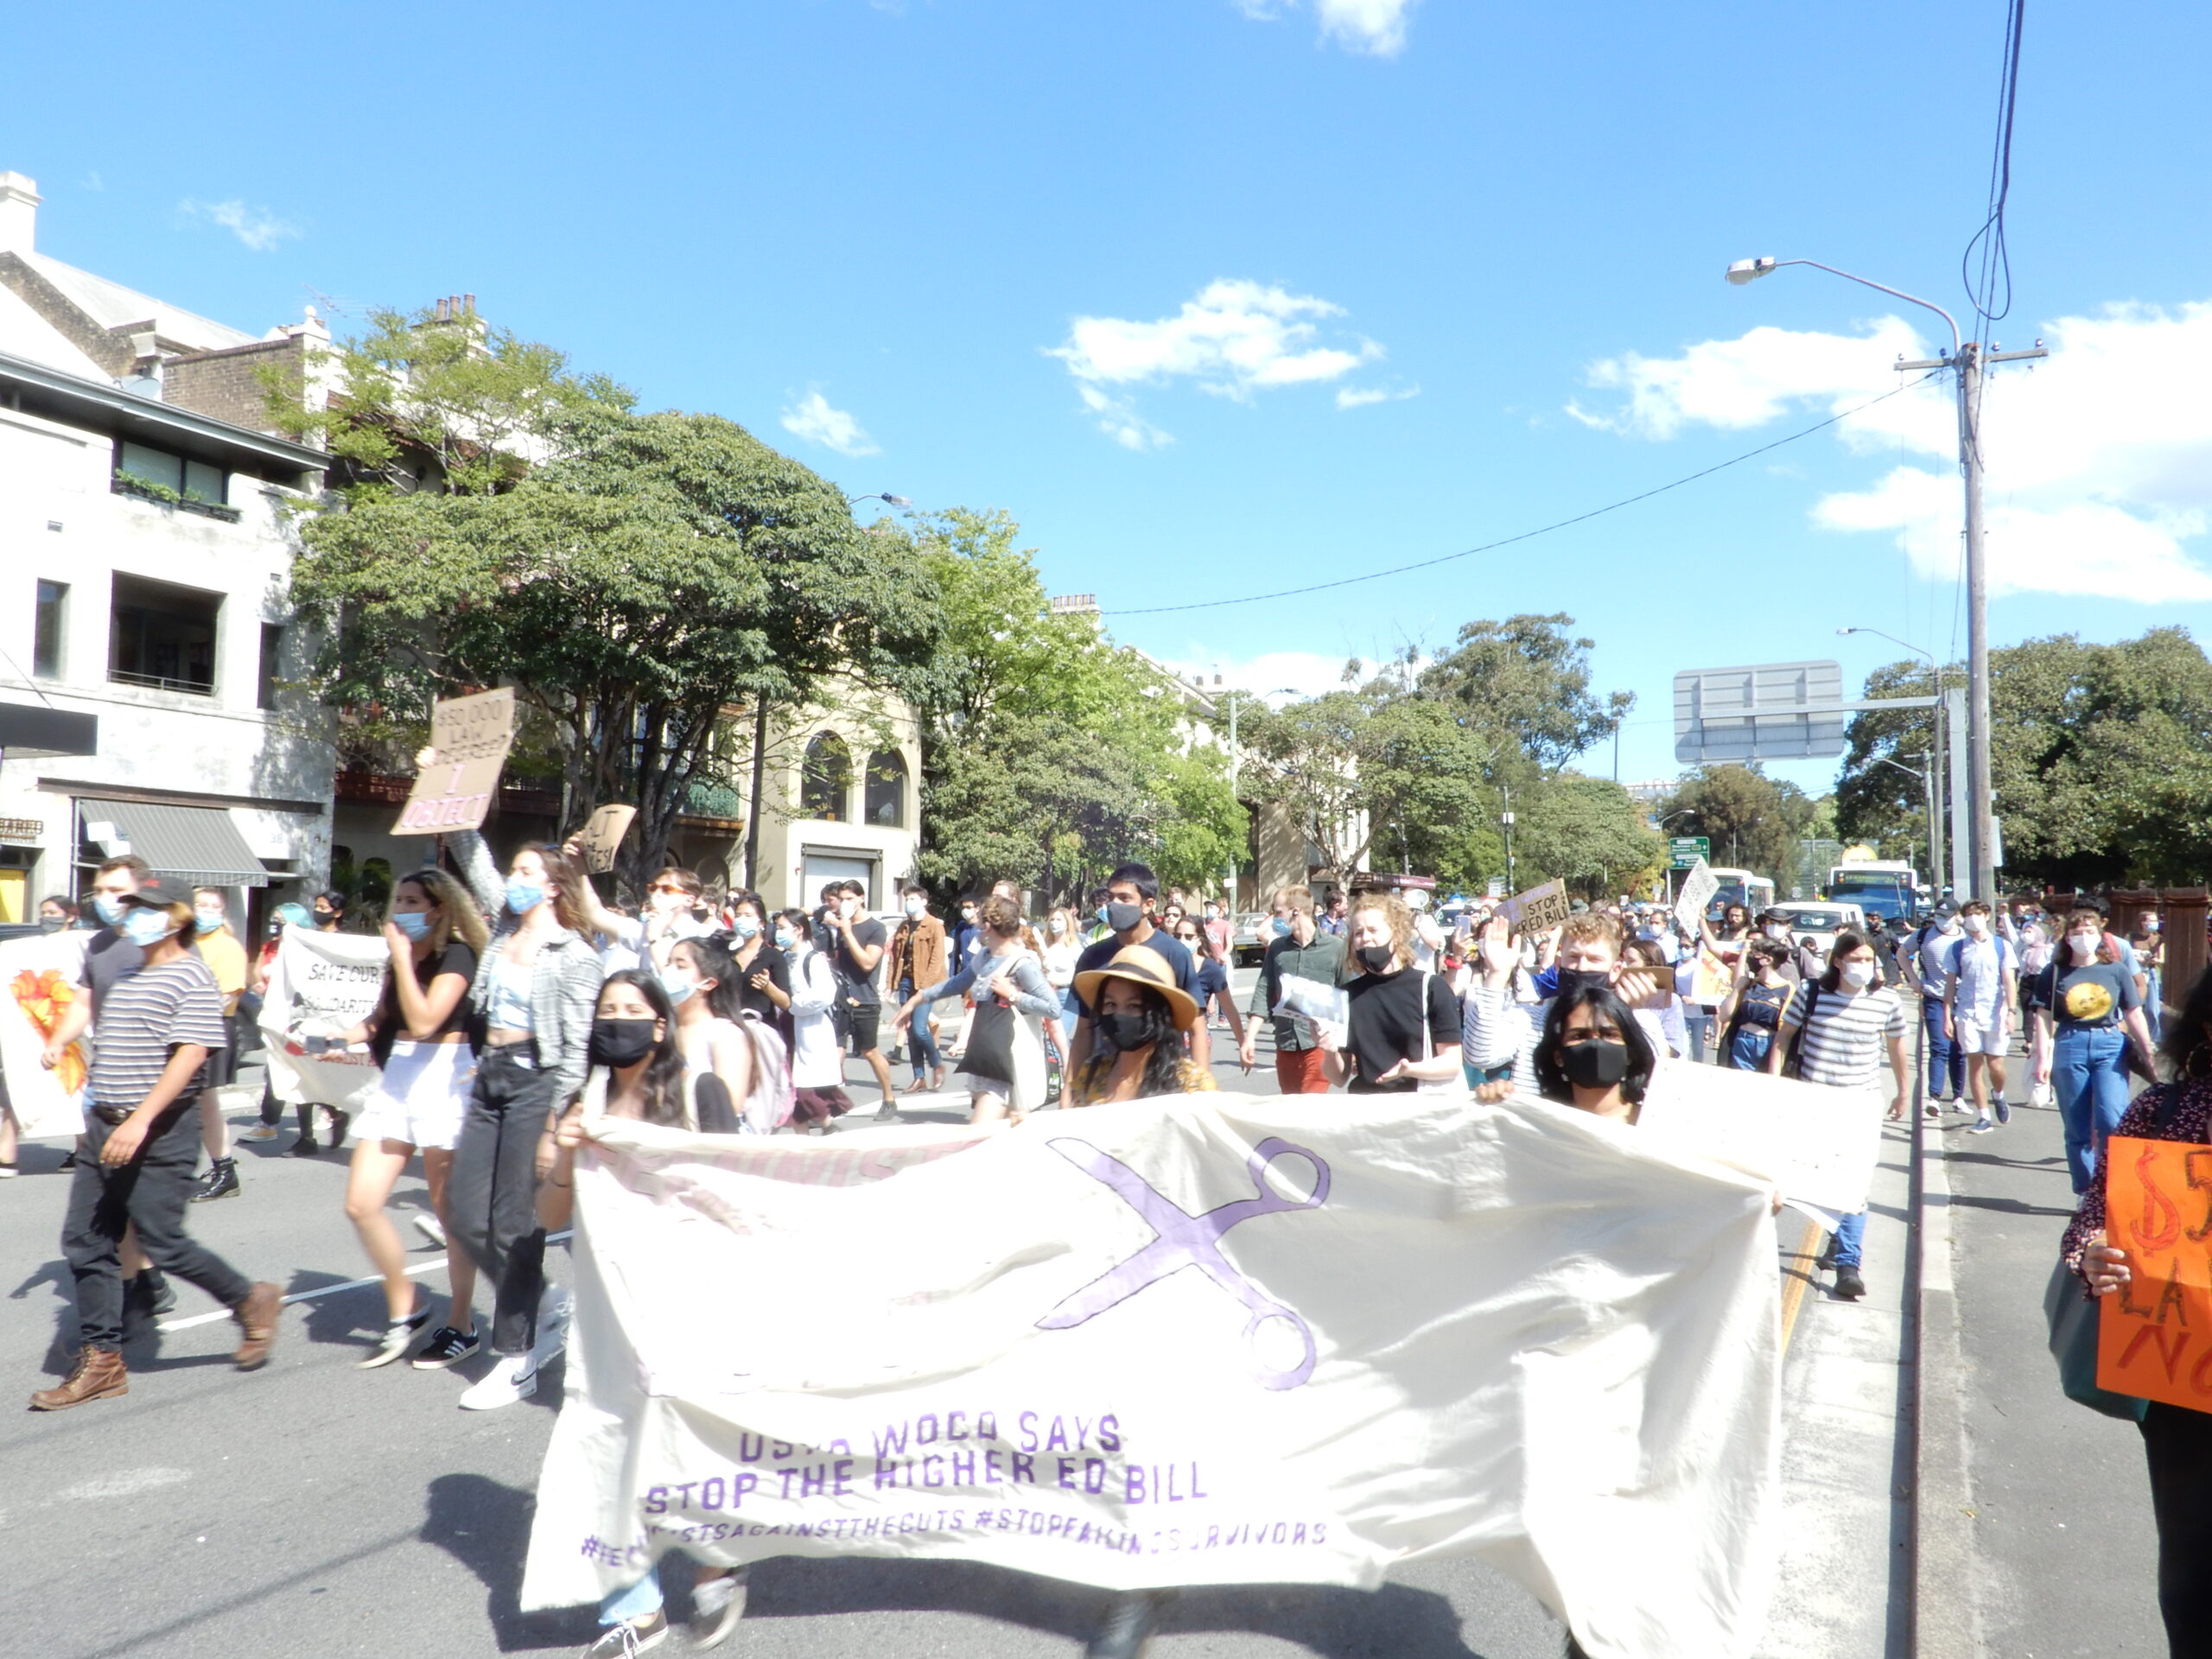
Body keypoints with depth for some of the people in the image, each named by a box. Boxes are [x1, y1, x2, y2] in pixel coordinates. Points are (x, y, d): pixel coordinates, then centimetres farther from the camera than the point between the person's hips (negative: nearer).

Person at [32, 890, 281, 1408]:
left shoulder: (191, 978, -11)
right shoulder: (126, 976, 16)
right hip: (104, 1130, 9)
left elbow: (190, 1055, -21)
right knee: (85, 1243, 6)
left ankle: (252, 1302, 17)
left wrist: (141, 1120, -27)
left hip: (158, 1133, -8)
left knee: (163, 1244, -4)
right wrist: (93, 1118, 22)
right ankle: (100, 1360, 15)